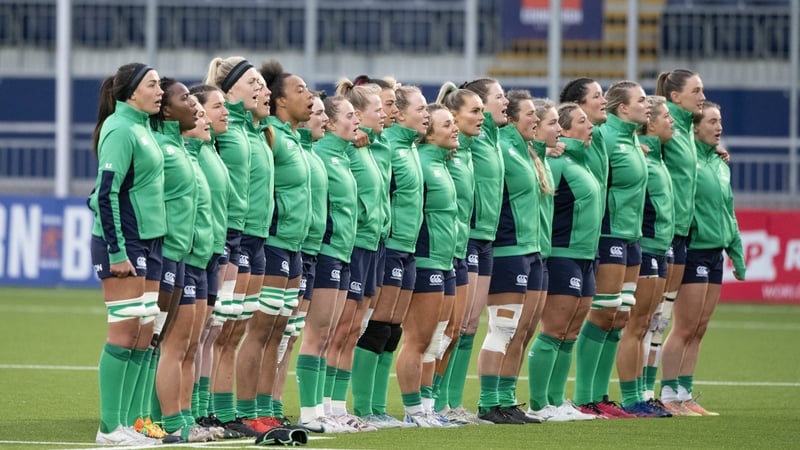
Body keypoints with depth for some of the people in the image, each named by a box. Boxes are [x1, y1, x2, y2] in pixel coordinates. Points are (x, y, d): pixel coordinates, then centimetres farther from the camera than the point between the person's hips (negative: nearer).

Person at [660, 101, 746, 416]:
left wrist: (737, 252, 19)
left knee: (699, 330, 9)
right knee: (685, 329, -5)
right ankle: (669, 395, 1)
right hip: (692, 250, -8)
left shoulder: (720, 163, 14)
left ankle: (685, 394, 14)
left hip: (715, 251, 8)